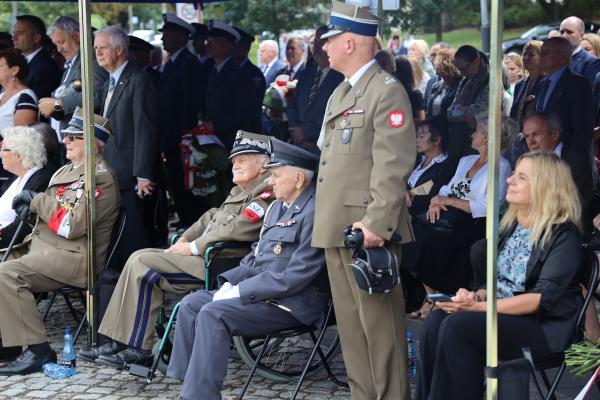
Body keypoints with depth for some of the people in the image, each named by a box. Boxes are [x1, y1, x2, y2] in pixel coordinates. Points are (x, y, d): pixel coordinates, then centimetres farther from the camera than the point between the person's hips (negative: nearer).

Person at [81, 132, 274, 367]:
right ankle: (119, 342, -2)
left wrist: (194, 247, -14)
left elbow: (234, 231, -21)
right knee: (139, 257, 2)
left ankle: (139, 349, -13)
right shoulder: (239, 192, 24)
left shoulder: (264, 196, -11)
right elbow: (211, 217, 24)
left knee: (142, 265, -17)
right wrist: (184, 239, 7)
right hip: (206, 257, 10)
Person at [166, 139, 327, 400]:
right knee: (191, 304, 0)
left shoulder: (315, 212, -18)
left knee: (213, 314, -25)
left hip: (292, 303, -10)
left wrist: (240, 291, -18)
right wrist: (230, 283, 4)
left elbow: (295, 277, -23)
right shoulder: (279, 206, 14)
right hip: (260, 289, 10)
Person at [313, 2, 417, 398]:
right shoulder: (340, 93, 20)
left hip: (368, 229, -9)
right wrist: (325, 223, 18)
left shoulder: (388, 91, -9)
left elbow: (393, 165, -17)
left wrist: (377, 223, -23)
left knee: (380, 320, -5)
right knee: (351, 323, 12)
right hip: (336, 228, 9)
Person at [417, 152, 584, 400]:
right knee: (436, 321, -19)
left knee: (457, 326, -28)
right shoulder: (510, 225, 14)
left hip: (544, 327, -7)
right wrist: (476, 296, -7)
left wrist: (478, 307, -22)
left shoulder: (563, 235, -9)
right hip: (502, 312, 7)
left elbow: (544, 298, -17)